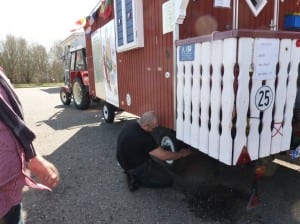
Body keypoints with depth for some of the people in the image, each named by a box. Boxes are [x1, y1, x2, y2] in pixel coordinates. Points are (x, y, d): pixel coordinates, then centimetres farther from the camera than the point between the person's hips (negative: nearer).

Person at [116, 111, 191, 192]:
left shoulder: (131, 123, -7)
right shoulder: (143, 137, -32)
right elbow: (163, 156, -24)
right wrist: (181, 154, -10)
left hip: (125, 161, 8)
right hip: (135, 166, -8)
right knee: (167, 180, -2)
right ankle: (136, 179, -3)